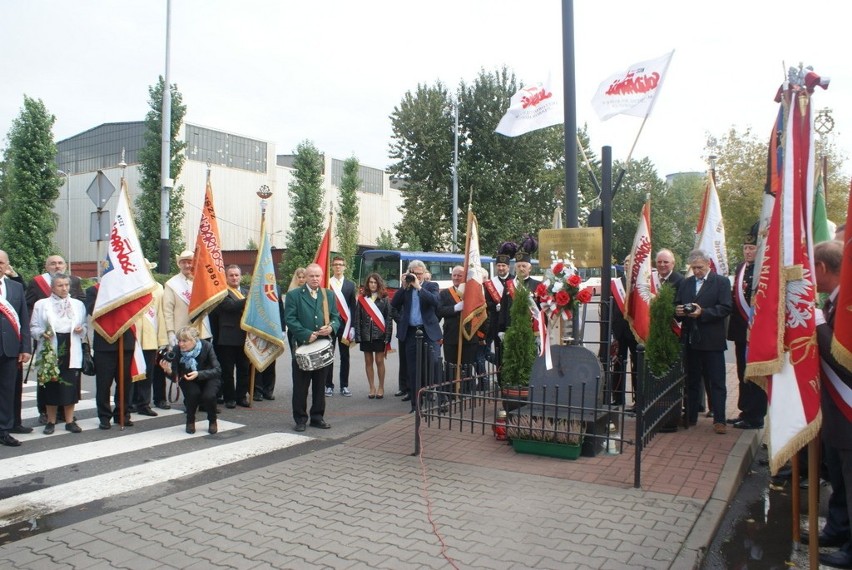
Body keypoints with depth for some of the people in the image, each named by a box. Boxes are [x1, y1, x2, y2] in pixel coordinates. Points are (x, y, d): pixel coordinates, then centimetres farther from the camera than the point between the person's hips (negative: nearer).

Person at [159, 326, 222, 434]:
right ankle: (190, 421, -1)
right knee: (193, 393, -30)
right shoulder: (177, 350, -20)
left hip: (208, 378, -1)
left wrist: (199, 374, -40)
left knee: (208, 396, -30)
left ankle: (212, 421, 2)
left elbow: (217, 370, -25)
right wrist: (168, 370, -37)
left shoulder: (207, 346, -26)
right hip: (189, 380, 2)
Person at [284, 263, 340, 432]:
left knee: (320, 385, 10)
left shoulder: (329, 295, 12)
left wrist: (331, 327, -11)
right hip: (302, 346, -3)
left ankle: (317, 417, 21)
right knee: (300, 385, 4)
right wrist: (307, 334, -17)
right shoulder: (293, 295, 0)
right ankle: (300, 419, 14)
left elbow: (336, 317, 11)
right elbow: (289, 319, -8)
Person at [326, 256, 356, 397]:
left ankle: (344, 386, 15)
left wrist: (352, 326, -2)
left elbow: (353, 306, 5)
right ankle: (329, 385, 14)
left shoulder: (350, 285, 7)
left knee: (344, 356, 7)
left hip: (344, 323, 2)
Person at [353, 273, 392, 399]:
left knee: (379, 361, 1)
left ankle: (381, 387, 14)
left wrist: (387, 336, -10)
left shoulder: (384, 299, 0)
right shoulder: (362, 299, 4)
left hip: (379, 335, -2)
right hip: (366, 335, 2)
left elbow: (388, 318, -2)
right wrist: (358, 336, -6)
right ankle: (372, 388, 17)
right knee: (368, 362, 7)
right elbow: (357, 318, 2)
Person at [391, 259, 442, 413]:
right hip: (410, 333, 2)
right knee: (413, 371, 7)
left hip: (428, 332, -2)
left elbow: (436, 302, -14)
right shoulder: (405, 287, 10)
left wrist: (418, 287, -15)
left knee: (433, 363, -12)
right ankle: (415, 404, 15)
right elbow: (394, 305, -1)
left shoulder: (431, 286, 5)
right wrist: (404, 286, -8)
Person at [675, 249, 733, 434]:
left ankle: (719, 420, 5)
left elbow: (725, 308, -11)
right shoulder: (685, 283, 13)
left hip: (712, 341, -5)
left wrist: (702, 312, -21)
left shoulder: (722, 282, -2)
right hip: (690, 339, 5)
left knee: (717, 382, 0)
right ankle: (690, 417, 21)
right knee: (691, 380, 12)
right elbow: (676, 306, 14)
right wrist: (678, 312, -8)